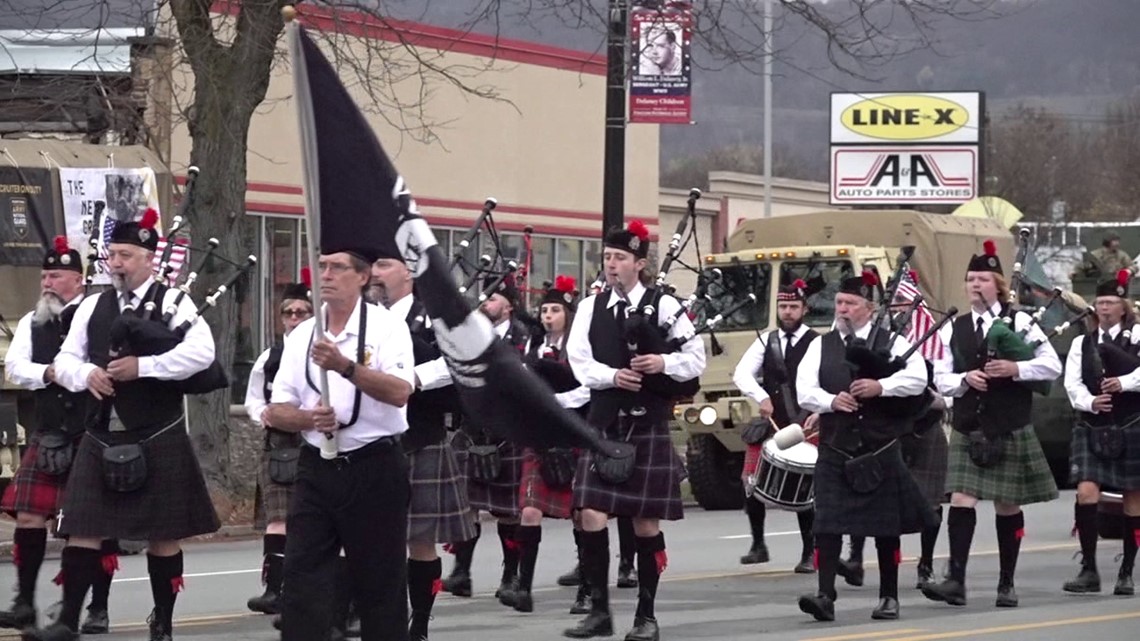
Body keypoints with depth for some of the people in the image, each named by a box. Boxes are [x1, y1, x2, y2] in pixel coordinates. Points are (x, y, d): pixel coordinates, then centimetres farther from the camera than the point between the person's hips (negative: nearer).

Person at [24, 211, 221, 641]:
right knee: (83, 529, -1)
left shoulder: (173, 303, -4)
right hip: (101, 437, 4)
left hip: (157, 441, -4)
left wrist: (141, 366, -21)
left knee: (162, 535, 4)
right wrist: (87, 373, -9)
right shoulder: (92, 307, 11)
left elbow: (201, 353, -18)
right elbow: (65, 359, 14)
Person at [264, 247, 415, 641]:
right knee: (302, 578, -2)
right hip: (316, 469, 4)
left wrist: (344, 366, -31)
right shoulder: (301, 336, 8)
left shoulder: (386, 327, -5)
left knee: (379, 582, 5)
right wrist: (309, 419, -14)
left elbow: (400, 392, -20)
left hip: (374, 468, -4)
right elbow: (276, 412, 7)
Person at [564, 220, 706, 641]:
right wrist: (612, 376, -18)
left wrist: (663, 363, -19)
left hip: (648, 425, -2)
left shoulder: (663, 305, -1)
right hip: (603, 421, 2)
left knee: (646, 522, 3)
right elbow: (580, 361, -1)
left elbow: (696, 359, -1)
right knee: (592, 515, -6)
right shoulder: (590, 308, 7)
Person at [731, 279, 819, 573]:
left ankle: (809, 554, 4)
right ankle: (758, 545, 12)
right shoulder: (766, 341, 12)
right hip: (770, 425, 4)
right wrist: (761, 397, -18)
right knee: (751, 482, -5)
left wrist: (819, 413, -22)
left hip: (804, 427, -4)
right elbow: (742, 373, 0)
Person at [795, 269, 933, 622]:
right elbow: (805, 391, -1)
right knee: (827, 525, -10)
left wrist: (880, 386, -23)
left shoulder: (892, 342, 3)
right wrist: (831, 401, -20)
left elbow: (917, 378, -11)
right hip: (835, 451, 1)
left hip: (880, 451, -1)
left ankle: (889, 597, 19)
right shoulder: (821, 346, 9)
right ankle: (826, 596, -14)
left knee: (886, 527, 7)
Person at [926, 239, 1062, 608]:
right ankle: (956, 581, -13)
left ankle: (1007, 585, 15)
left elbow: (1052, 366, -5)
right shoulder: (954, 330, 7)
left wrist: (1015, 368, -19)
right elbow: (940, 379, 7)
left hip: (1010, 430, -2)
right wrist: (965, 379, -13)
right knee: (961, 501, -10)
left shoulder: (1019, 322, 0)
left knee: (1007, 506, 5)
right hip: (968, 429, 2)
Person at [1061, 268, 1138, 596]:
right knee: (1086, 493, -12)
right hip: (1090, 429, 2)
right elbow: (1073, 384, 0)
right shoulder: (1082, 344, 11)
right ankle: (1089, 571, -7)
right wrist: (1090, 401, -17)